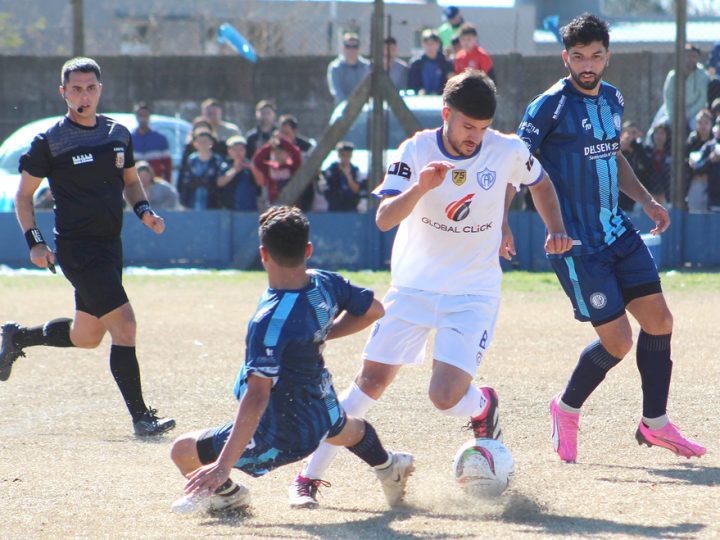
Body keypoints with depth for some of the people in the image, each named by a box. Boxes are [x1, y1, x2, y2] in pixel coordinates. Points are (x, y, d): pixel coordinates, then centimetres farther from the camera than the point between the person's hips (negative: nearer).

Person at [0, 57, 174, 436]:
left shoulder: (118, 135, 9)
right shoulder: (49, 141, -6)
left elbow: (131, 181, 23)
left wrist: (143, 210, 3)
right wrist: (34, 242, -10)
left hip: (109, 244, 7)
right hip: (76, 246, -7)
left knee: (86, 337, 17)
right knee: (123, 323, -17)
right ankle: (140, 417, -13)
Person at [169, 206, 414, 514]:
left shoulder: (270, 322, -34)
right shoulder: (325, 284, -13)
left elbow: (256, 397, -37)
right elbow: (373, 310, 7)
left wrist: (224, 466, -38)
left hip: (280, 439, -8)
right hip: (322, 415, 8)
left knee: (183, 451, 2)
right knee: (343, 429, 43)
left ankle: (227, 492, 27)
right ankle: (390, 468, 69)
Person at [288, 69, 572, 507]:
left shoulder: (507, 151, -8)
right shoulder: (417, 151, -11)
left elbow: (540, 183, 15)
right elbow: (384, 219, -19)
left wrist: (557, 230, 0)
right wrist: (419, 189, -36)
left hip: (474, 294, -1)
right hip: (414, 287, 1)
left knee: (446, 397, -16)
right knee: (371, 382, -4)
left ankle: (484, 405, 20)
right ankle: (311, 475, 6)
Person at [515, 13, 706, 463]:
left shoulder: (613, 99, 10)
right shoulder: (551, 106, -13)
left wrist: (646, 199, 17)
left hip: (617, 231, 7)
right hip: (575, 242, -7)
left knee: (659, 321, 2)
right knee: (617, 341, -7)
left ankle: (655, 423, 17)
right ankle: (567, 410, 19)